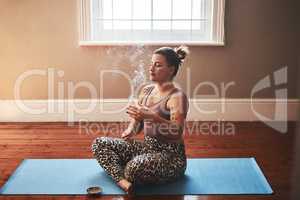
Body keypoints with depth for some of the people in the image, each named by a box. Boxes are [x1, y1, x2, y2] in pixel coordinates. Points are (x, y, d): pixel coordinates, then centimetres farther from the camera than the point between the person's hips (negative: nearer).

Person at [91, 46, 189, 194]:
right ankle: (123, 181, -27)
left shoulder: (177, 96, -16)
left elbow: (177, 133, -28)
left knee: (136, 166, -39)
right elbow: (138, 120, 17)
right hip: (146, 147, 8)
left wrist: (153, 117, -40)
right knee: (99, 143, -5)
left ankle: (125, 176, -2)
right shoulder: (146, 90, 7)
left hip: (170, 155, -8)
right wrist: (130, 130, -6)